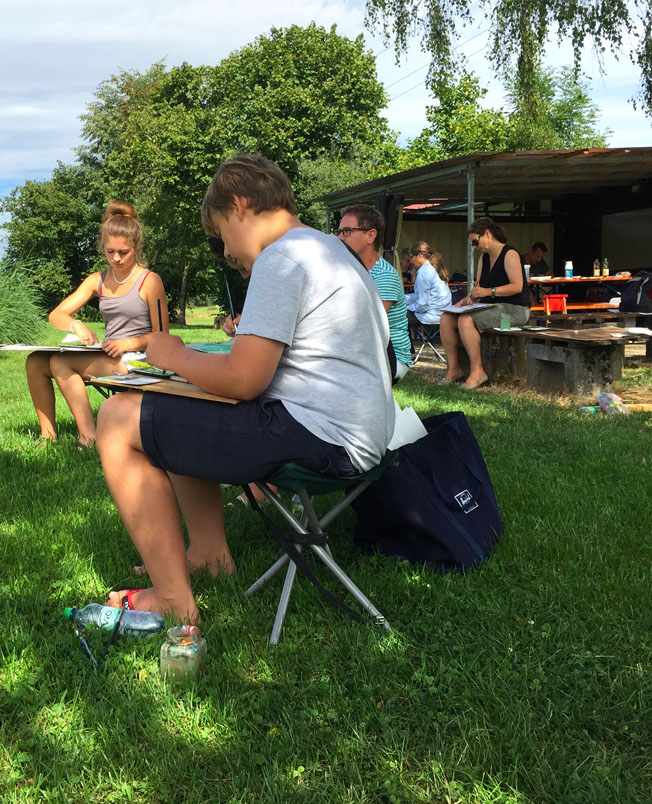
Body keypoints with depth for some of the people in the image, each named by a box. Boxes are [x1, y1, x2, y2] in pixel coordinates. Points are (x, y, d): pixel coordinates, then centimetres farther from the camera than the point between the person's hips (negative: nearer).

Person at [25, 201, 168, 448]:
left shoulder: (150, 281, -4)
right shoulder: (97, 281, 13)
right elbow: (56, 315, 7)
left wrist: (128, 343, -20)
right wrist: (76, 326, -16)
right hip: (105, 359, 7)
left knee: (60, 362, -25)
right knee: (35, 362, -10)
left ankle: (89, 436, -23)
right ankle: (48, 434, -3)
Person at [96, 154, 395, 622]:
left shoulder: (282, 257, -14)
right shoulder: (331, 250, 19)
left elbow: (242, 381, -20)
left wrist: (174, 356, -3)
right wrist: (252, 336, 16)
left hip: (322, 439, -11)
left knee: (119, 419, -6)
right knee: (179, 416, 24)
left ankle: (173, 601, -3)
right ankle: (209, 551, 22)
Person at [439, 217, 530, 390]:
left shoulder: (510, 254, -9)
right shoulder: (484, 258, 17)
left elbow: (517, 286, -19)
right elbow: (479, 286, 17)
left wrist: (489, 291, -26)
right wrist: (469, 298, -4)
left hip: (514, 309, -9)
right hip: (491, 307, 9)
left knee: (466, 320, -31)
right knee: (447, 318, -8)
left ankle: (477, 371, -26)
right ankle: (453, 368, -8)